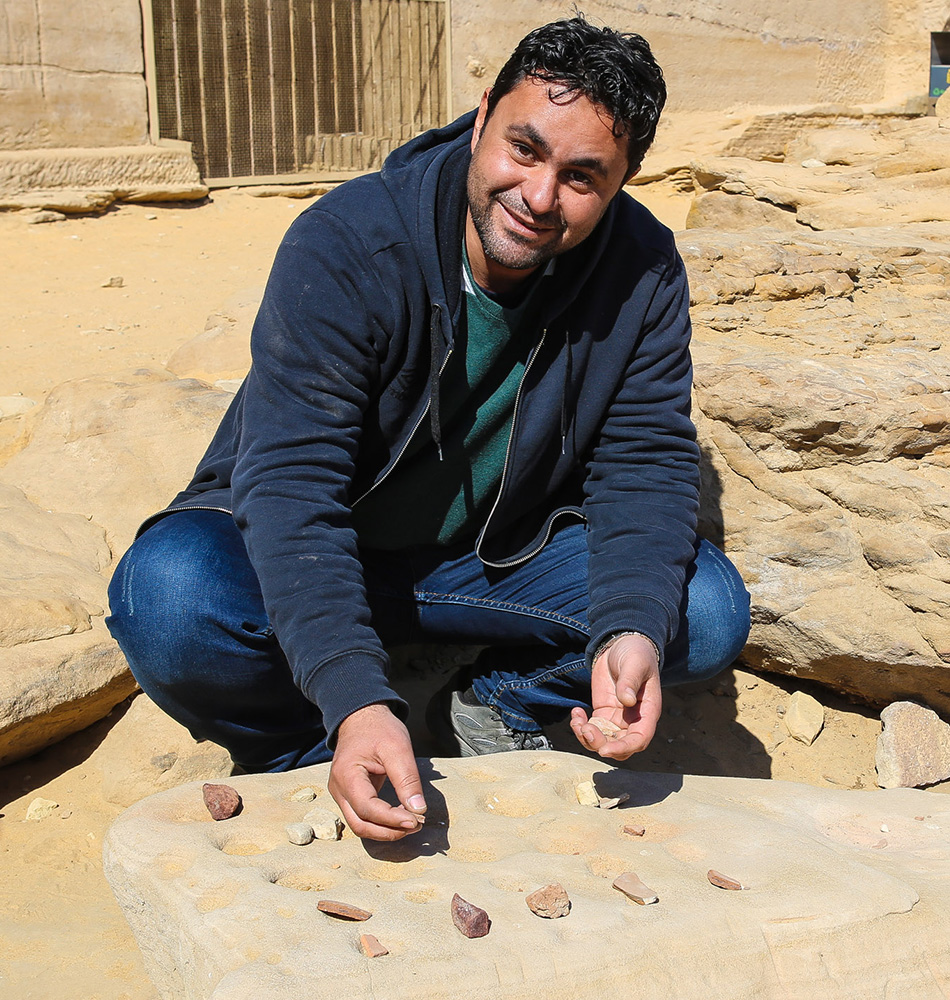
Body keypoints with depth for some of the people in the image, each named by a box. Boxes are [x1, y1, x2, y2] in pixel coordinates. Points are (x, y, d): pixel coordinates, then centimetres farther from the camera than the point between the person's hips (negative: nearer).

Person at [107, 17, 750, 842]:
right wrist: (356, 701, -45)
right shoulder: (346, 246, -26)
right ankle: (309, 758, -2)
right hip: (308, 553, -2)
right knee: (170, 596, -34)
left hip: (500, 556, 3)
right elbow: (292, 483, -32)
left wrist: (633, 631, -34)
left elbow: (644, 467, -12)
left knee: (707, 609, -18)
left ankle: (491, 709, 7)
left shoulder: (643, 273, -14)